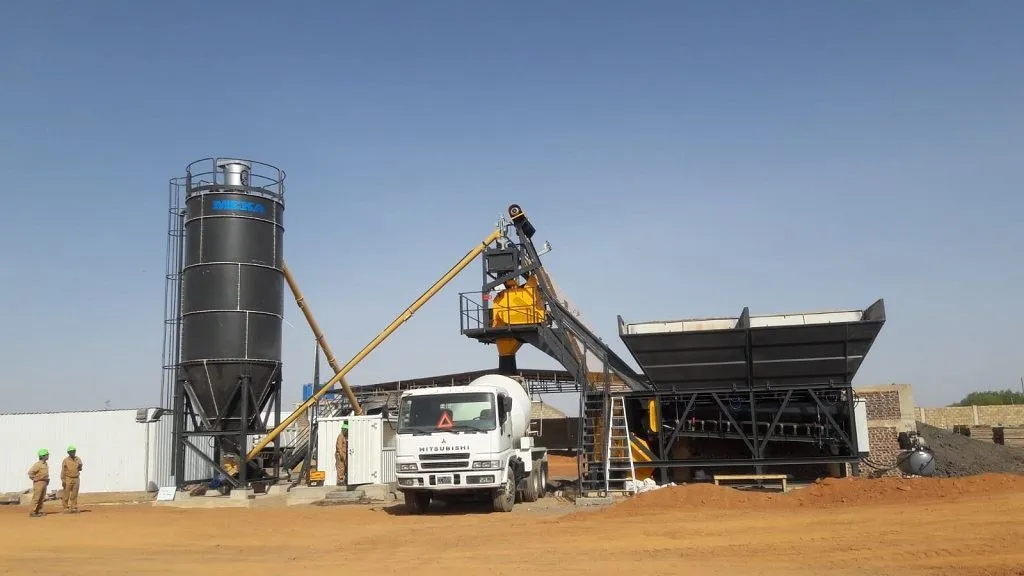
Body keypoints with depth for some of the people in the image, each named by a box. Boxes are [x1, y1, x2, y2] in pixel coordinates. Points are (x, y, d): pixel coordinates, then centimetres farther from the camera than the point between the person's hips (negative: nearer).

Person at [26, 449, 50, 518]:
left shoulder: (46, 464, 12)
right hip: (39, 483, -9)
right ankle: (32, 512, -4)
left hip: (44, 483, 9)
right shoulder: (38, 464, -16)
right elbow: (30, 472, -21)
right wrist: (35, 479, -15)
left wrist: (47, 480, 18)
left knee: (41, 498, 10)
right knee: (36, 498, -7)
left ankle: (39, 511, 15)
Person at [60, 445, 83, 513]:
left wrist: (80, 467, -9)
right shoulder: (66, 460, -5)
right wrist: (63, 480, -13)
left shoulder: (78, 459, 7)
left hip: (76, 479, 4)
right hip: (68, 479, -4)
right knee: (66, 495, -1)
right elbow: (63, 471, -7)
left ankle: (73, 508, 9)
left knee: (74, 495, 5)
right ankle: (66, 508, 7)